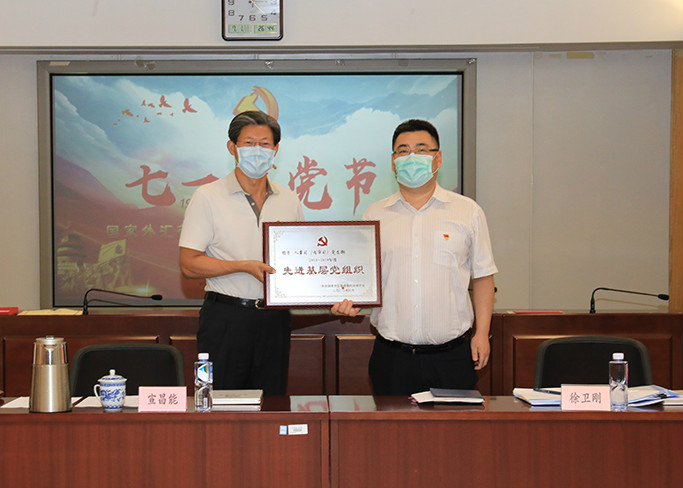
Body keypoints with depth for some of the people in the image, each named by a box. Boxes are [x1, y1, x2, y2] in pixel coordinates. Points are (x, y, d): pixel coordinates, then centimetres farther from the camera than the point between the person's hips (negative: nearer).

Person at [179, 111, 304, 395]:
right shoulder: (208, 197, -2)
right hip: (226, 317, -4)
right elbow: (189, 265, -6)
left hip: (274, 318, 4)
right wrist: (245, 266, -16)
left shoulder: (289, 200, 12)